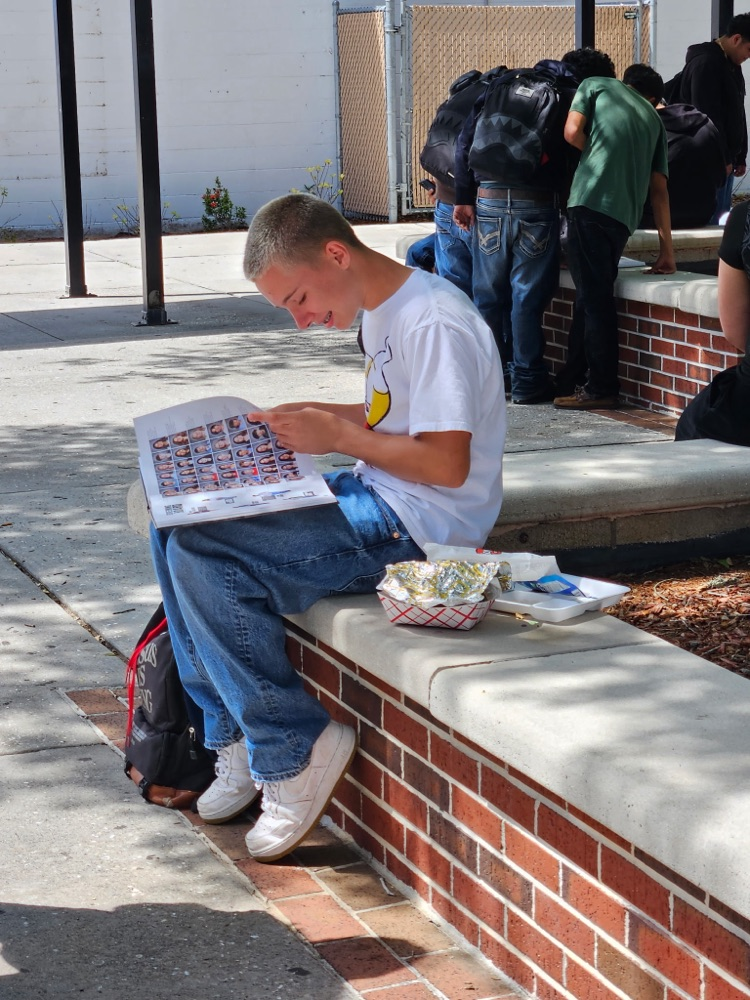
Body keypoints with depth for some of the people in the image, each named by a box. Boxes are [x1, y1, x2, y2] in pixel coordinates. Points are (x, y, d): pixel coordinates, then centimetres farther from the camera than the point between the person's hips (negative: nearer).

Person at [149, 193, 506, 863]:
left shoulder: (435, 323, -19)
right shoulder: (383, 312, 12)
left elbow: (447, 462, -22)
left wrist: (338, 436, -14)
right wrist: (314, 417, 8)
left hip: (419, 526, -11)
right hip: (372, 499, 11)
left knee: (204, 553, -21)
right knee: (177, 524, 4)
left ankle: (293, 749, -11)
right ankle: (235, 737, 6)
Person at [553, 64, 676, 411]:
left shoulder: (596, 85, 15)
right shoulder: (653, 118, 25)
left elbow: (572, 132, 0)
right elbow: (659, 188, 19)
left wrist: (599, 157, 19)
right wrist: (666, 248, 17)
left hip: (591, 200, -5)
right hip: (626, 214, 5)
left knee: (593, 298, -4)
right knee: (599, 297, 14)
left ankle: (601, 388, -4)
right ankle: (598, 382, 18)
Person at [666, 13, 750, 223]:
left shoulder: (731, 65, 15)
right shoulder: (706, 63, -15)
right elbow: (707, 116, -20)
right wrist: (722, 157, -20)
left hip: (724, 157, 10)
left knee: (722, 217, 11)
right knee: (710, 219, -9)